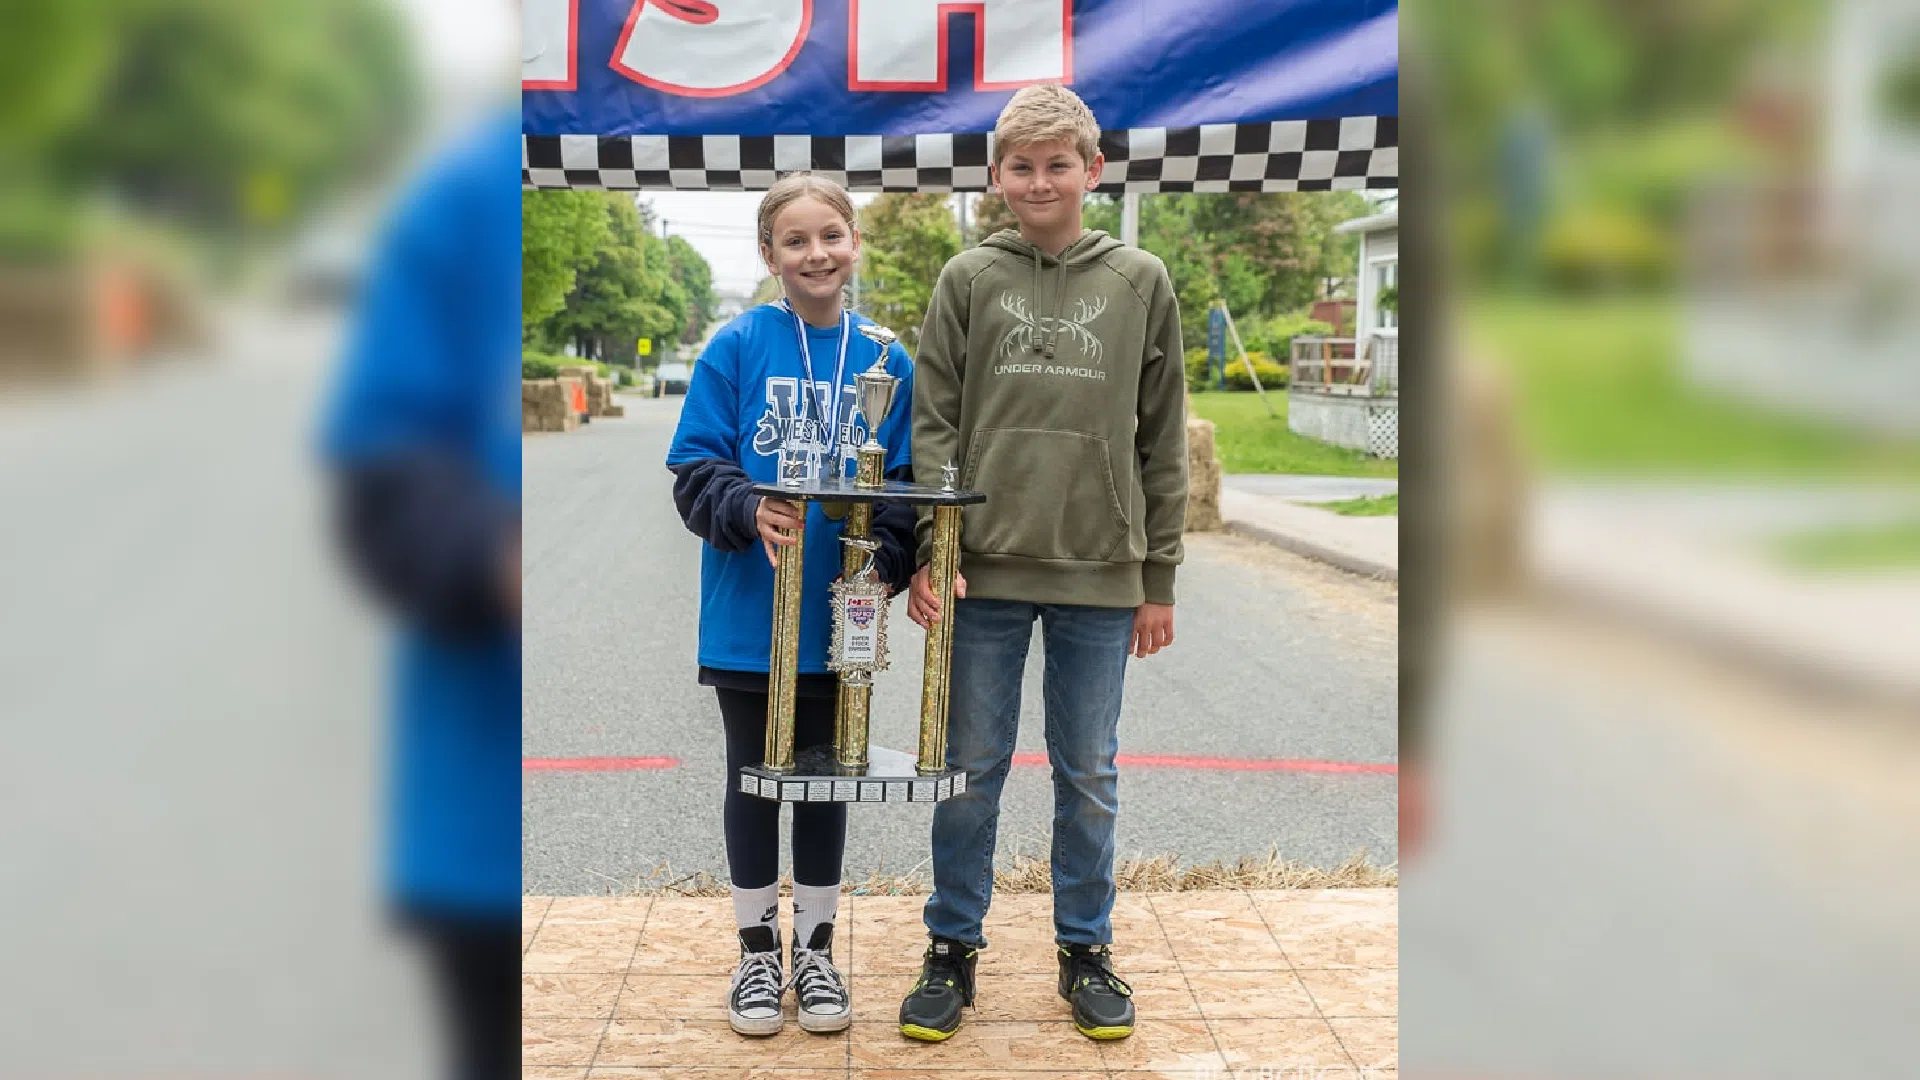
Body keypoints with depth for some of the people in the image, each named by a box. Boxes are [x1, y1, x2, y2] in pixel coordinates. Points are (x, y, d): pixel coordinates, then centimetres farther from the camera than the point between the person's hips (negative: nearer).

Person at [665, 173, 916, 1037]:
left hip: (839, 619, 2)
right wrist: (748, 511, -27)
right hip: (749, 617, -2)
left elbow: (906, 487, 3)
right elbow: (694, 470, -7)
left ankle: (816, 950, 28)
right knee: (754, 781, 11)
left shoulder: (888, 362, 1)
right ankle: (757, 953, 26)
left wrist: (884, 566, -14)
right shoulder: (737, 347, -6)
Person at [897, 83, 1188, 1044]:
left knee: (1089, 776, 10)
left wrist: (1158, 579, 4)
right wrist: (930, 550, -9)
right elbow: (933, 426, 2)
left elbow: (1162, 442, 6)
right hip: (983, 570, 0)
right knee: (971, 769, 8)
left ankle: (1086, 949, 26)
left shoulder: (1141, 282, 5)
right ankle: (953, 948, 23)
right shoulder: (968, 280, 4)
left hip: (1100, 577, 0)